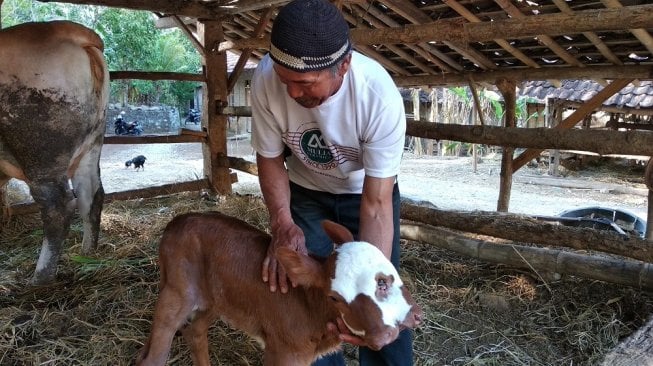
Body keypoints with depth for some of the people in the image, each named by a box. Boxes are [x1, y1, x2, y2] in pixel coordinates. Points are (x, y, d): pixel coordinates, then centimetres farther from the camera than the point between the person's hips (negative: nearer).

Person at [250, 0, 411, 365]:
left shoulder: (380, 95, -36)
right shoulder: (266, 77, -29)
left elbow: (376, 203, -30)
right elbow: (270, 157, -13)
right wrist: (282, 223, -29)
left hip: (369, 190, -2)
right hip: (305, 191, 2)